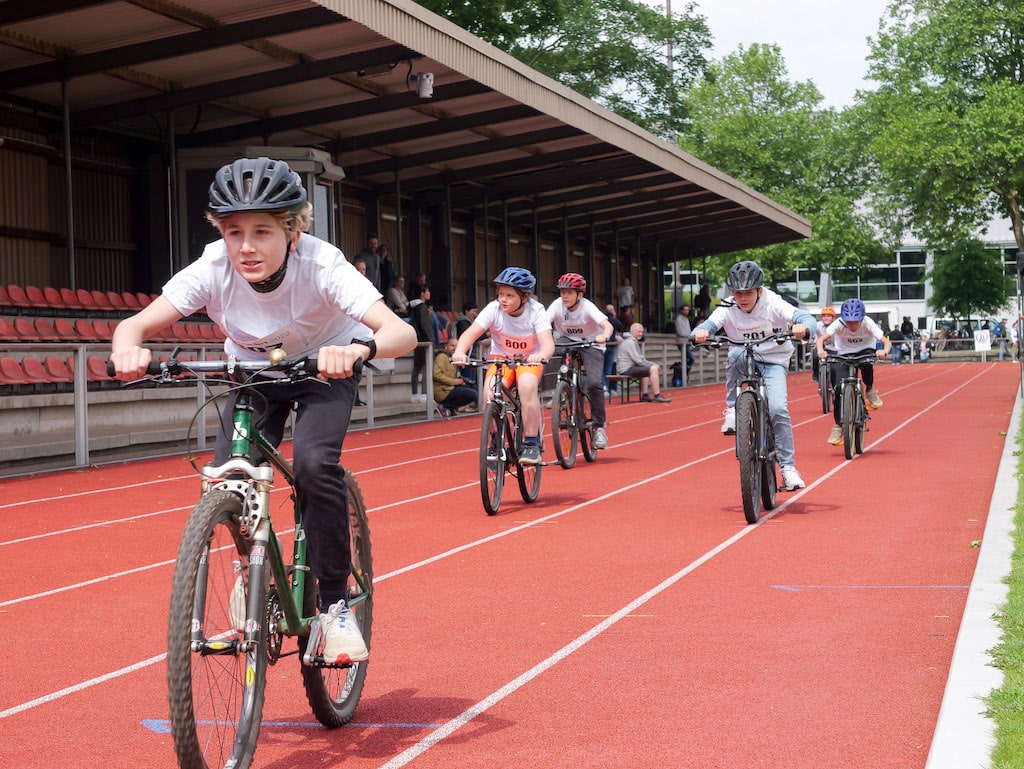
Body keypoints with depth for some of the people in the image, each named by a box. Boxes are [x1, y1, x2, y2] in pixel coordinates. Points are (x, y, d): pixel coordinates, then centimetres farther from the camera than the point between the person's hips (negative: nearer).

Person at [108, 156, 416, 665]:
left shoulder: (321, 265, -34)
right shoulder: (214, 269, -27)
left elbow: (401, 332, -44)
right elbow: (136, 324, -29)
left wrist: (358, 348, -66)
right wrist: (128, 349, -53)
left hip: (325, 369, -3)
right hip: (253, 371, 3)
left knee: (314, 464, -28)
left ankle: (335, 605, -12)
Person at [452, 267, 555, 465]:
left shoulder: (536, 311, -20)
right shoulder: (494, 309, -17)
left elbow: (548, 342, -33)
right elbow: (471, 333, -28)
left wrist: (541, 355, -57)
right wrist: (459, 352, -50)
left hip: (530, 360, -1)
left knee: (527, 386, -34)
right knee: (490, 391, -28)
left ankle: (531, 444, -21)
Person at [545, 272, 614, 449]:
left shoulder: (587, 307, -21)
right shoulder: (557, 305, -15)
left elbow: (607, 325, -34)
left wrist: (604, 336, -56)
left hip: (591, 344, -2)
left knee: (594, 383, -22)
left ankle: (600, 427, -6)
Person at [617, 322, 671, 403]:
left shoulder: (634, 341, 20)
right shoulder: (629, 342, -14)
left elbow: (640, 358, 18)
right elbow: (637, 360, -20)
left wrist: (652, 364, 4)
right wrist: (652, 365, -10)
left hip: (629, 367, 11)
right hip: (627, 368, -11)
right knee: (653, 369, -17)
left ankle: (644, 396, 24)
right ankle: (657, 396, -17)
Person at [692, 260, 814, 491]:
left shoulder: (773, 305, -15)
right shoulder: (727, 309, -11)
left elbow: (807, 318, -27)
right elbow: (709, 324, -26)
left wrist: (802, 325, -52)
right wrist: (700, 332, -51)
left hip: (774, 362, -1)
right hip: (745, 362, 1)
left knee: (778, 409, -21)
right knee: (735, 353, -35)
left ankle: (788, 466, -8)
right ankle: (732, 409, -20)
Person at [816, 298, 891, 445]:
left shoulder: (868, 324, -25)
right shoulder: (839, 323, -24)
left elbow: (886, 341, -31)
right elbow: (821, 339, -30)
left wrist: (884, 351, -53)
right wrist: (820, 351, -52)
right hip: (844, 354, 1)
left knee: (866, 364, -37)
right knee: (838, 388, -15)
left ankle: (870, 390, -5)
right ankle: (838, 426, -1)